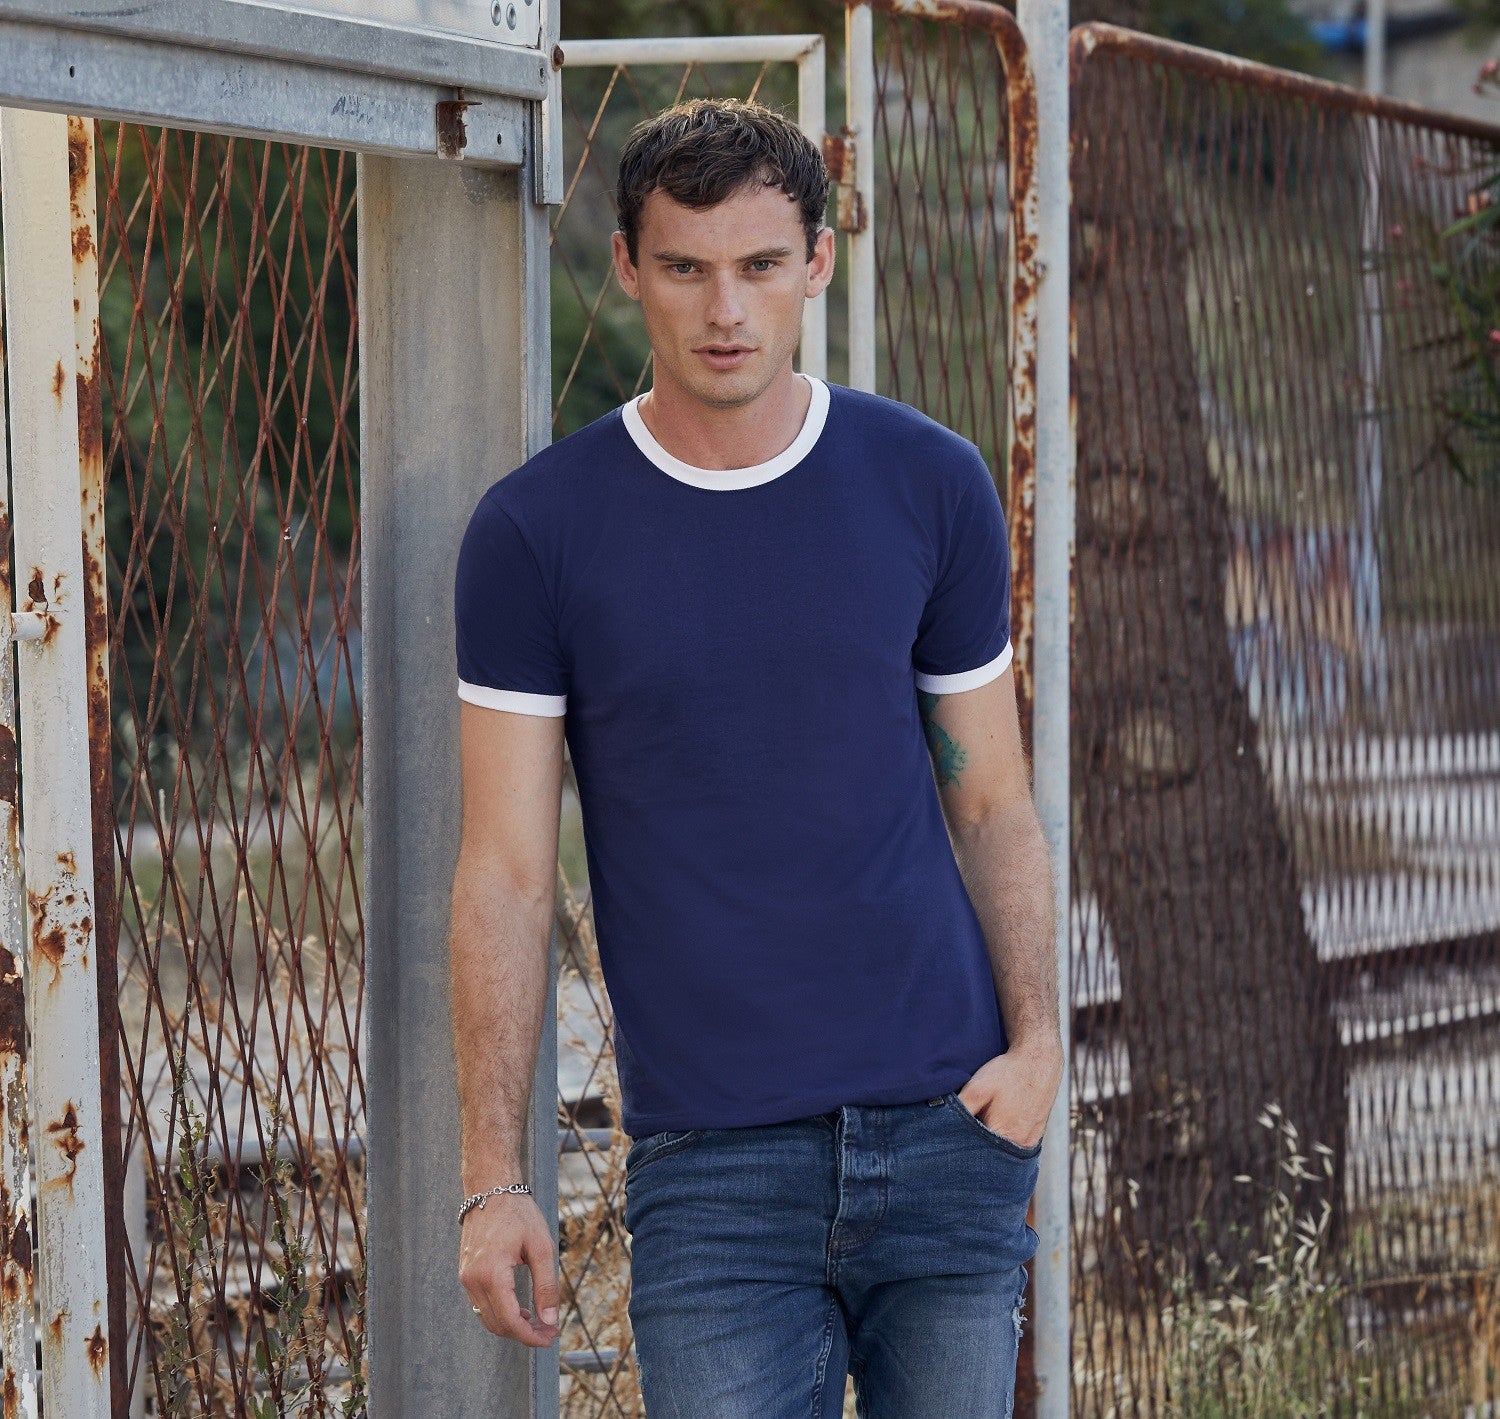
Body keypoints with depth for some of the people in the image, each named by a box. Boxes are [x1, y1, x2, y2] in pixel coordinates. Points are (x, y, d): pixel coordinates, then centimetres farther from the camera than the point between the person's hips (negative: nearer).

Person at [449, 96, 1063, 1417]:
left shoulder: (933, 486, 3)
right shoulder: (536, 531, -2)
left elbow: (991, 804, 9)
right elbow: (507, 872, -1)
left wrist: (1037, 1040, -6)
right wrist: (492, 1179, -6)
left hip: (945, 1126, 2)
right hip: (710, 1159, -2)